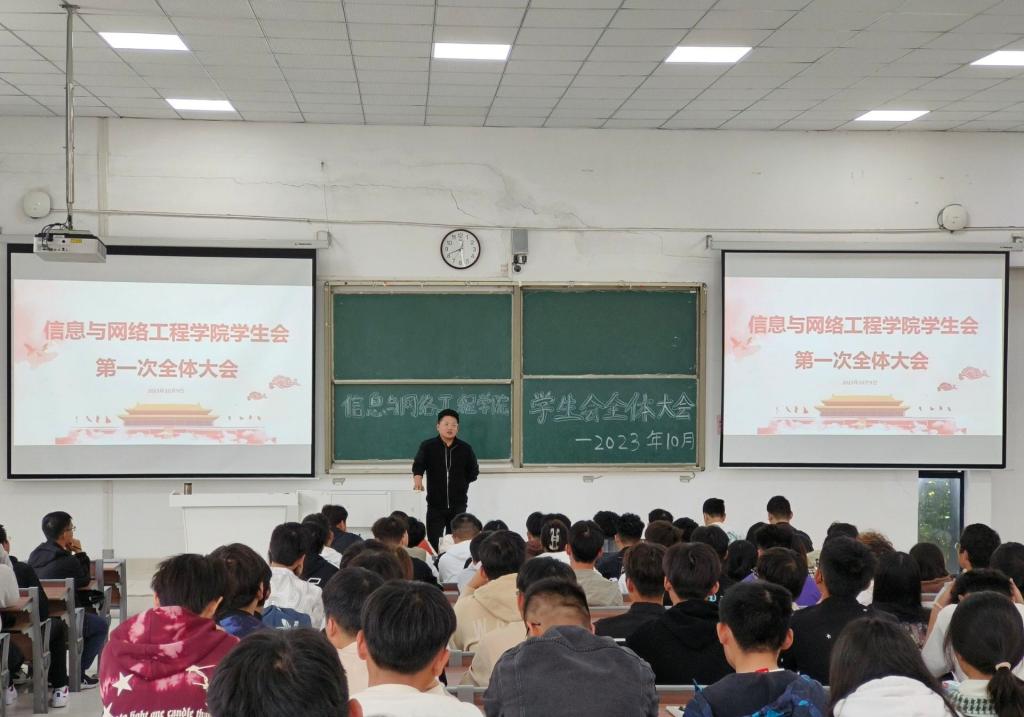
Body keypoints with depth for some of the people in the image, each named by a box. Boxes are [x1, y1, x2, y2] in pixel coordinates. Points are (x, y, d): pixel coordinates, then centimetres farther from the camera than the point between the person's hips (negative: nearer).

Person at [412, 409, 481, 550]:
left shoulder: (465, 449, 2)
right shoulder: (428, 446, -3)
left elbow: (473, 472, 13)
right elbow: (418, 464, -19)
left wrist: (459, 484, 6)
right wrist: (418, 480, -38)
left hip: (458, 505, 1)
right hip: (435, 505, -1)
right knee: (433, 543, -1)